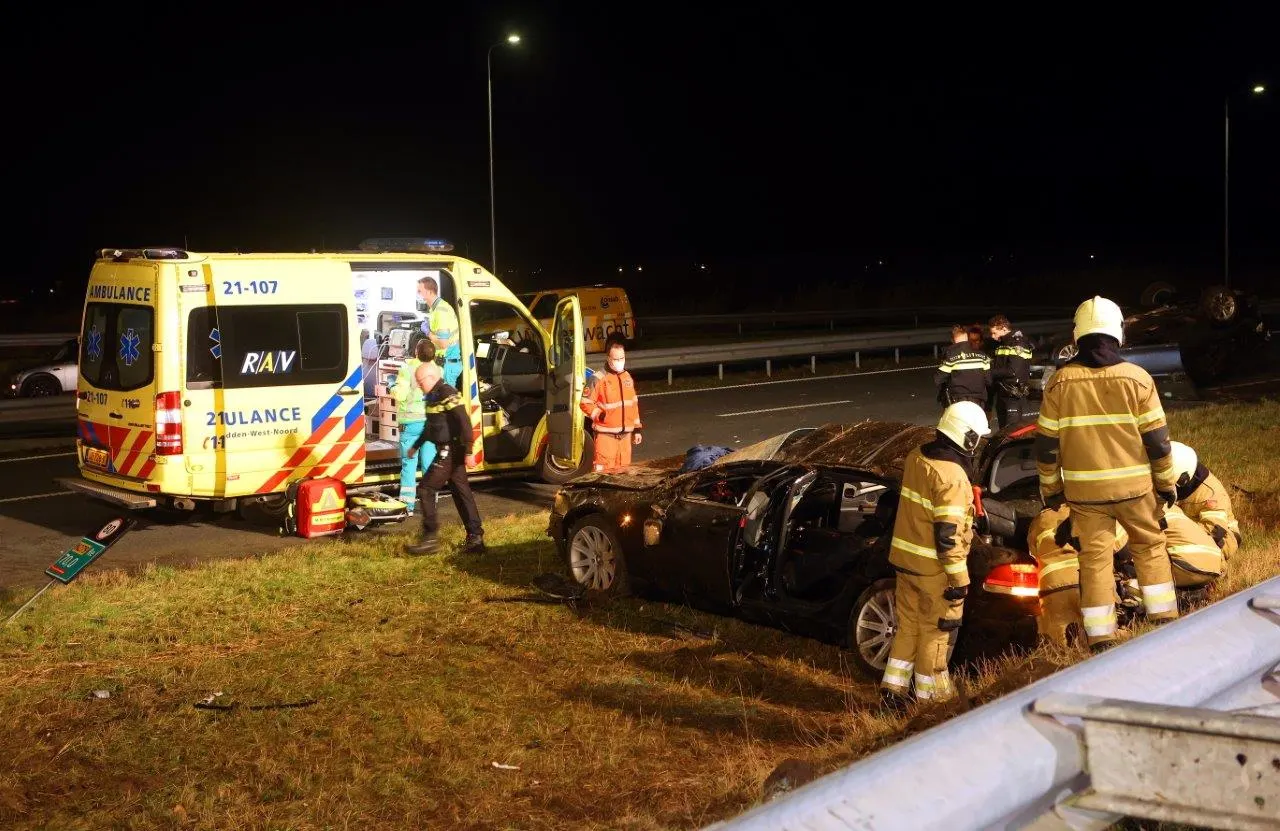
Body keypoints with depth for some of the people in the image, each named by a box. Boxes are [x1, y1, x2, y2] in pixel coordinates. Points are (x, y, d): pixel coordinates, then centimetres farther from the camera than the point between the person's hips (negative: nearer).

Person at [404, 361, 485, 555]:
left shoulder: (448, 395, -16)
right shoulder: (433, 396, 15)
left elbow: (464, 423, -23)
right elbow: (431, 426, 30)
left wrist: (468, 452, -27)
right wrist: (416, 446, 36)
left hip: (450, 451, -10)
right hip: (447, 451, 10)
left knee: (426, 489, -8)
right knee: (461, 493, 11)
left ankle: (430, 538, -6)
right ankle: (475, 539, 15)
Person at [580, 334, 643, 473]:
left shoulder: (627, 377, 10)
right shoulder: (600, 379, -10)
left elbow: (633, 404, 15)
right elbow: (586, 403, -8)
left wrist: (637, 428, 14)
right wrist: (599, 415, -21)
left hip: (625, 434, 6)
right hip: (605, 434, -6)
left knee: (623, 469, 13)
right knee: (602, 470, -11)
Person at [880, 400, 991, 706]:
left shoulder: (916, 458, 2)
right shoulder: (951, 477, -23)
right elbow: (947, 536, -24)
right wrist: (959, 579, -18)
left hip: (905, 558, 8)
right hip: (934, 569, -8)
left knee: (908, 626, 19)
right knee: (937, 631, 8)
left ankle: (894, 686, 23)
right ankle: (930, 694, 20)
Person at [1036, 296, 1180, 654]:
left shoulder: (1060, 382, -5)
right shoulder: (1136, 378, -8)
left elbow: (1046, 444, -1)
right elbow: (1157, 439, -4)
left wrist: (1051, 488, 11)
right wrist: (1167, 482, 8)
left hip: (1084, 489, 1)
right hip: (1134, 485, 0)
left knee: (1095, 557, 7)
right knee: (1149, 547, 18)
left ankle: (1101, 639, 9)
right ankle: (1165, 621, 21)